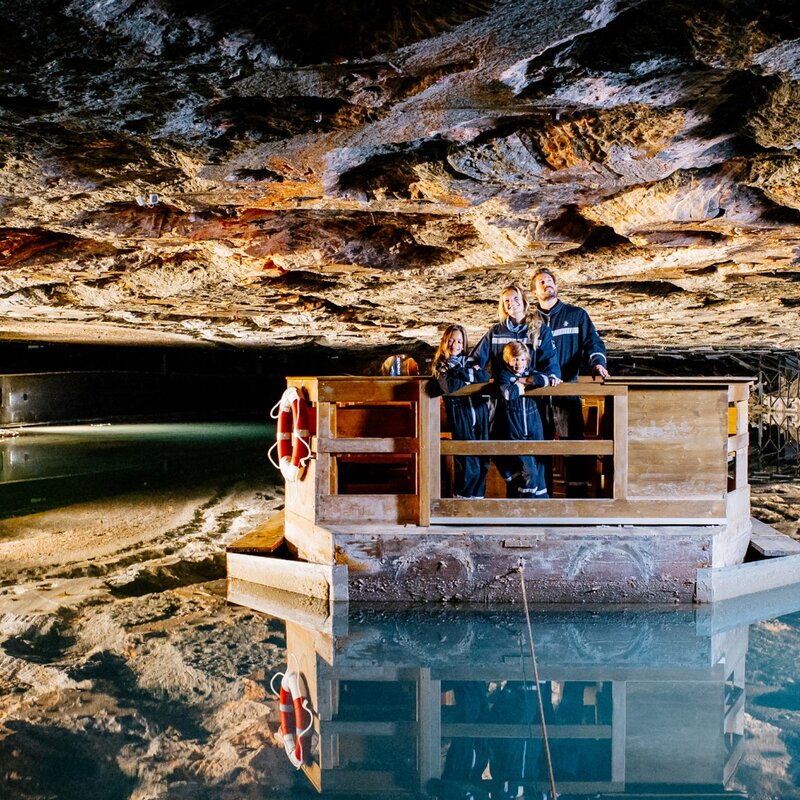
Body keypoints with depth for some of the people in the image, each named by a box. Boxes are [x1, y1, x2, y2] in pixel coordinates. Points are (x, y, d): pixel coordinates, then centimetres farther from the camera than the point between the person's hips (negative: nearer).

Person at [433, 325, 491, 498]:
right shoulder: (441, 365, 6)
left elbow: (485, 377, -1)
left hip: (479, 413, 4)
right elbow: (451, 386, -14)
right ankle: (461, 498, 7)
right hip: (460, 415, -4)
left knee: (482, 464, 5)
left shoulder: (470, 361, 18)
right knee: (468, 466, -9)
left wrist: (463, 373, -9)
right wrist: (471, 374, -4)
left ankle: (477, 497, 18)